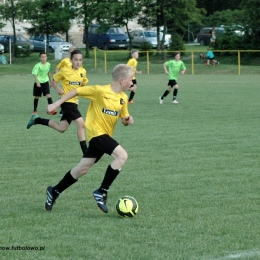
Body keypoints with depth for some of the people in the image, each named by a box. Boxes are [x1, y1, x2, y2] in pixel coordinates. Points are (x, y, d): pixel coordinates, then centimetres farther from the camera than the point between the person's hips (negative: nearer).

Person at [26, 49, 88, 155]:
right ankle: (85, 153, -13)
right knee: (81, 124, -18)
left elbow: (83, 85, 18)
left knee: (61, 128, 15)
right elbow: (54, 81, 1)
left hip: (74, 102, 7)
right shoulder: (65, 70, -11)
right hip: (67, 101, -7)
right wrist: (58, 89, -17)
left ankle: (37, 120, 31)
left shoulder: (83, 72, 3)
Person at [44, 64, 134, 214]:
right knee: (122, 155, -23)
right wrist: (57, 104, -7)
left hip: (105, 135, 8)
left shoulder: (123, 98, 6)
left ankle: (54, 192, 26)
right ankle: (102, 192, -15)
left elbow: (124, 119, 16)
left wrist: (128, 120, -8)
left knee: (83, 169, 11)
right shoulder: (100, 91, -16)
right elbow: (77, 91, -8)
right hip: (96, 132, -8)